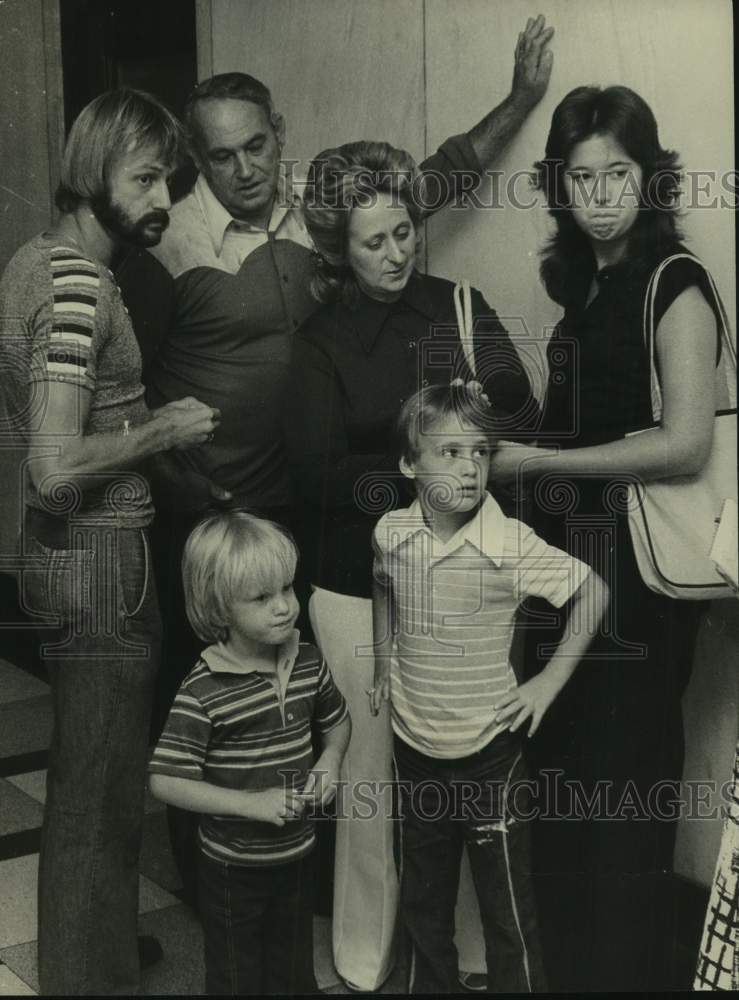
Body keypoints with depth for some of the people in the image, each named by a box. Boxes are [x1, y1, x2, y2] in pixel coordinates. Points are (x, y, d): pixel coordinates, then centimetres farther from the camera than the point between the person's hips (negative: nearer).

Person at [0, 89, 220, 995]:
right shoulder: (80, 282, -22)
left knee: (84, 774, 24)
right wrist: (163, 429, -16)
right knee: (102, 791, 4)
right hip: (103, 560, -10)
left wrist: (134, 415, 14)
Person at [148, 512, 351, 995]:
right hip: (233, 865, -5)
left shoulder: (307, 662, -8)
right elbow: (166, 780, -23)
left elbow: (338, 720, 12)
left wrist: (330, 761, -8)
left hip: (296, 852, 5)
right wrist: (250, 803, -27)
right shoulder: (203, 692, -24)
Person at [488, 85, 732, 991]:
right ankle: (566, 966, 34)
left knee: (622, 794, 4)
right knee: (560, 787, 16)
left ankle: (623, 970, 23)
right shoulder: (582, 282, 12)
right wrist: (499, 436, -2)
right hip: (570, 559, 7)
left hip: (639, 574, -7)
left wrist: (536, 462, -14)